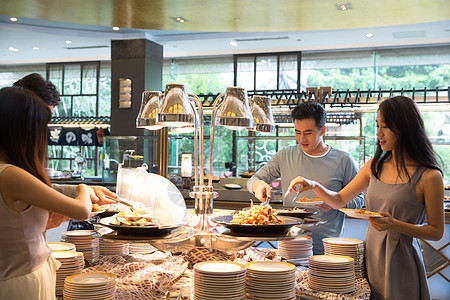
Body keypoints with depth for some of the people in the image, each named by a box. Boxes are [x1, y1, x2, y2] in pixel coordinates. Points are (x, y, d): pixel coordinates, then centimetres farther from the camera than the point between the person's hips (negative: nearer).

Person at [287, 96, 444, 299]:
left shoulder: (429, 176, -12)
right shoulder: (375, 166, 5)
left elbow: (436, 232, -7)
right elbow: (339, 200, 11)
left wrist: (394, 225, -21)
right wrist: (315, 186, -6)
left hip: (400, 262, -5)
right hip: (369, 256, 5)